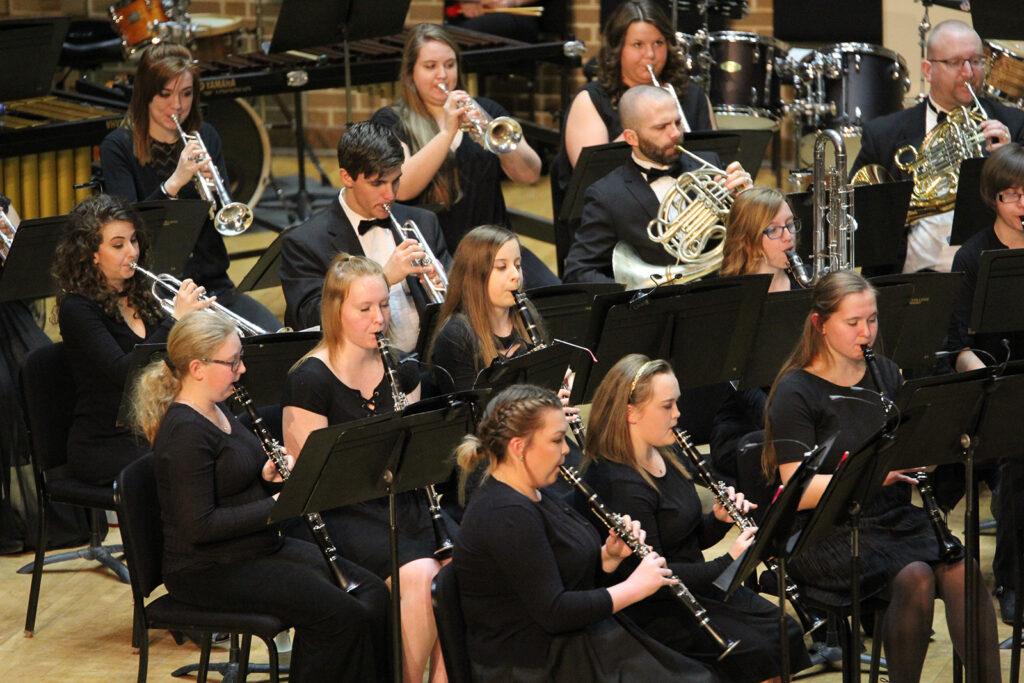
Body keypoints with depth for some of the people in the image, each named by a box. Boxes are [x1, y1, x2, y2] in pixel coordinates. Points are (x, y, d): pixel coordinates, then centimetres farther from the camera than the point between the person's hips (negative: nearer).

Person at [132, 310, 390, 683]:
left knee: (373, 593, -3)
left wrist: (268, 476, 0)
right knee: (338, 615, -23)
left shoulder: (218, 411, 11)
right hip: (208, 570, -10)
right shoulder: (185, 432, -19)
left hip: (261, 547, 10)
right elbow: (199, 527, -24)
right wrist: (275, 506, -20)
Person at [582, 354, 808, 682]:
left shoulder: (663, 457, 8)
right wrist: (728, 563, -26)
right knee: (754, 649, -22)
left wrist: (720, 520, -3)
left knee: (787, 633, -6)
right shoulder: (620, 485, -23)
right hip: (654, 610, -9)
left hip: (699, 585, 9)